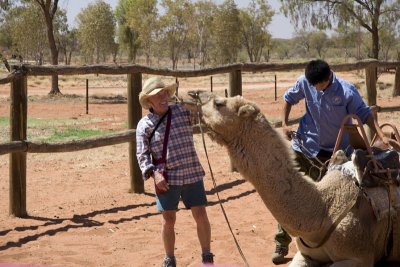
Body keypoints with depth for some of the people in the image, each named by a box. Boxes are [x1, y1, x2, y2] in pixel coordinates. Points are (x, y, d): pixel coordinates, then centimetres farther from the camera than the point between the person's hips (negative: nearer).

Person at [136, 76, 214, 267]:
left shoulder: (182, 111, 3)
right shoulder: (145, 125, -1)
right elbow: (142, 154, -3)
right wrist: (154, 173, -16)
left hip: (192, 175, 1)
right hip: (167, 179, -1)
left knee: (201, 215, 2)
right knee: (169, 220, 5)